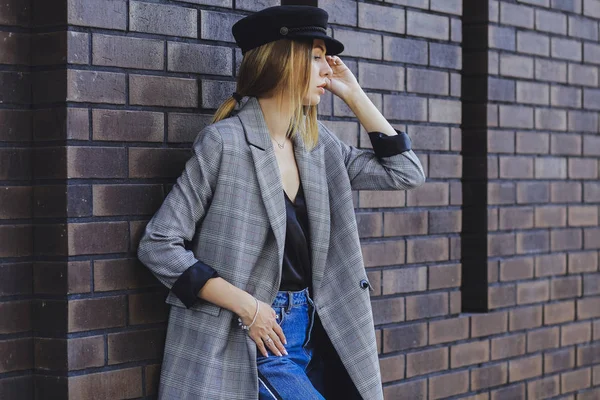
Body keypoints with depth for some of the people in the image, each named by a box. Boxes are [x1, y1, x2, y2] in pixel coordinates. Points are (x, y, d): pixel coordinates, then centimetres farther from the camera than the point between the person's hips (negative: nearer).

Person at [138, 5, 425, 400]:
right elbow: (159, 245, -11)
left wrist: (353, 94, 7)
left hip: (312, 333, 7)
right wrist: (247, 306, -17)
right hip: (253, 342, -7)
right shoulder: (225, 142, -11)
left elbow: (405, 172, 13)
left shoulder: (318, 144, 7)